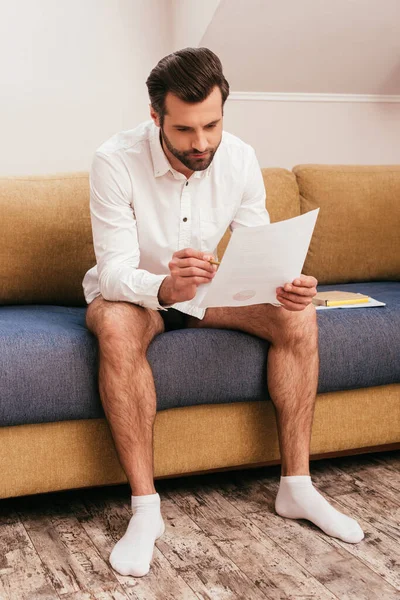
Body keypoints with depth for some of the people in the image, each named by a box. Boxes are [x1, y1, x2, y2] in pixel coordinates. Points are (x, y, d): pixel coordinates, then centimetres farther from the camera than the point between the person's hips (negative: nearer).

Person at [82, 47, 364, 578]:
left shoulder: (240, 158, -12)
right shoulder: (116, 161, -25)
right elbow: (115, 271, -27)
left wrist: (289, 285, -32)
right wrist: (165, 286, -50)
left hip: (205, 291, 4)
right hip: (134, 292, -4)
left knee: (298, 314, -19)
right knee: (117, 325, -39)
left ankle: (296, 487, -11)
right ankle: (145, 509, -31)